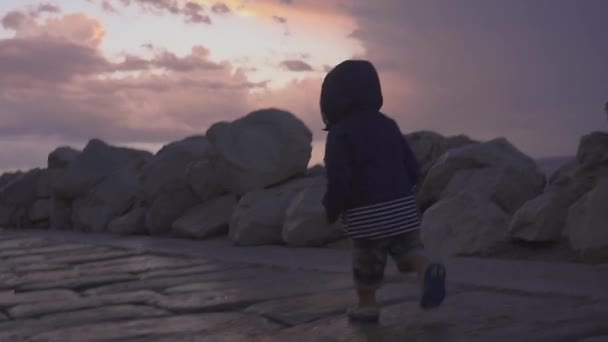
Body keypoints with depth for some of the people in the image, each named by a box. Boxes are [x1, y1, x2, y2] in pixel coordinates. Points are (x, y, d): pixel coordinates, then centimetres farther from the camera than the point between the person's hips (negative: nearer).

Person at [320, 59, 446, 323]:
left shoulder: (339, 134, -9)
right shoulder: (388, 125, 9)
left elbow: (339, 181, -18)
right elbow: (412, 170, 11)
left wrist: (331, 210, 0)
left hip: (366, 214, -4)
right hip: (402, 205, 4)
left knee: (367, 260, 13)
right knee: (409, 249, 9)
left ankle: (367, 306, 26)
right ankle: (429, 272, -20)